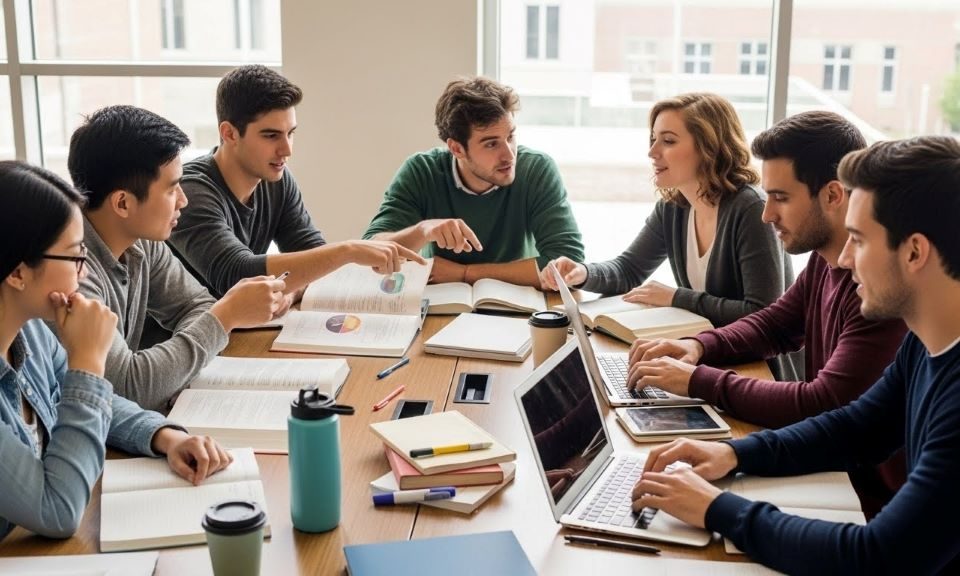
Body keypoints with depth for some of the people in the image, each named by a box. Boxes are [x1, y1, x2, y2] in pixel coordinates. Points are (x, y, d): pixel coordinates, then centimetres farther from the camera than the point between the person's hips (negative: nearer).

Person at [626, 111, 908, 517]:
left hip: (871, 499, -8)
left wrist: (697, 381, -22)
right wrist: (699, 346, -2)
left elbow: (824, 407, -28)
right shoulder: (825, 261, 3)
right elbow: (773, 325, 18)